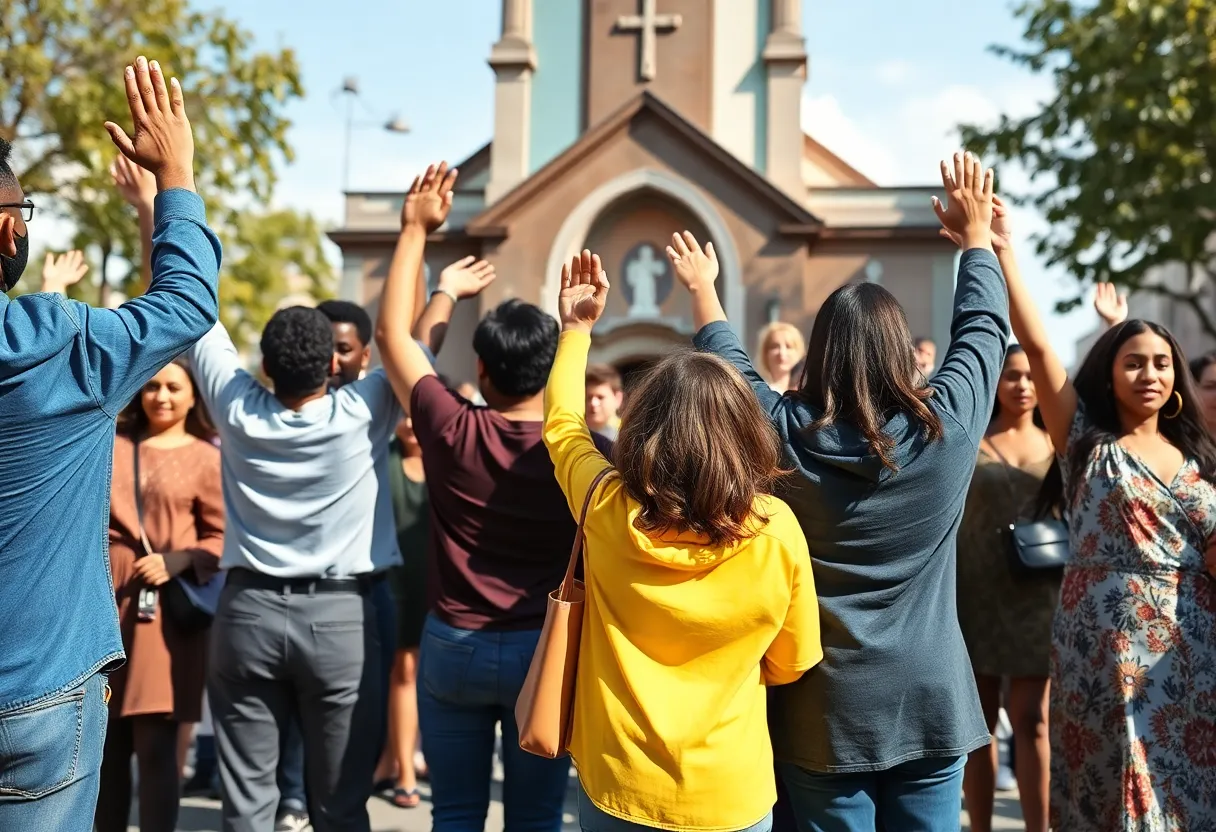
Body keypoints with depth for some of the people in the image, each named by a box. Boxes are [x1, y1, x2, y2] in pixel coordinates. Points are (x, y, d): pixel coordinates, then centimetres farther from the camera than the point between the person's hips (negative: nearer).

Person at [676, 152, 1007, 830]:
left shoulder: (785, 434, -11)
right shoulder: (946, 425, -9)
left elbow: (732, 367, 10)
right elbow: (983, 330, 8)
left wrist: (704, 289, 26)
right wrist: (978, 237, 24)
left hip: (824, 711, -1)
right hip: (930, 705, 1)